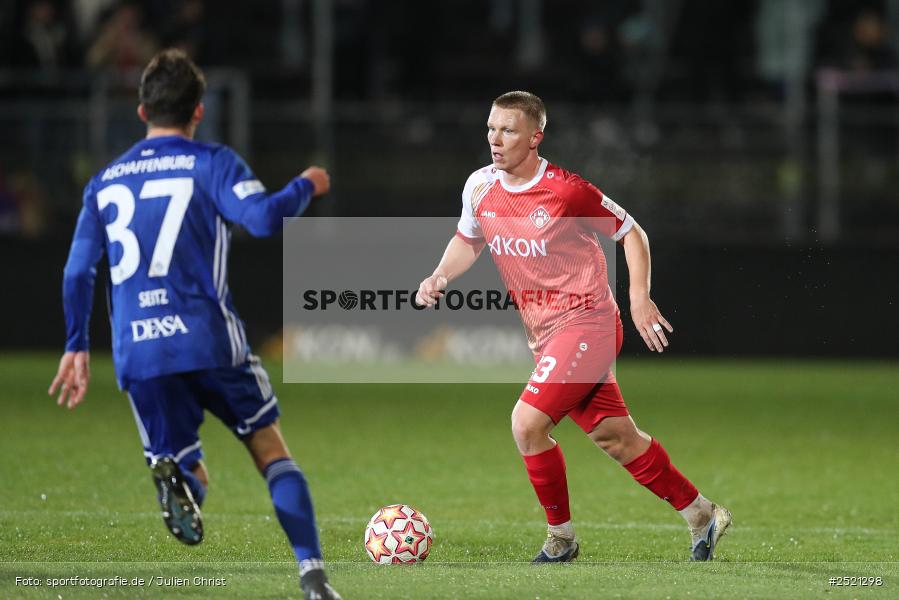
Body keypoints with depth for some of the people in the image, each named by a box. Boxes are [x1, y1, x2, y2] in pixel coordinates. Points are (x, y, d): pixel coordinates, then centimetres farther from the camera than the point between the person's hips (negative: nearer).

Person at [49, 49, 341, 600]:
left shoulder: (105, 182, 15)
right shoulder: (211, 163, 1)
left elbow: (78, 271, 13)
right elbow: (264, 218, -13)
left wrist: (77, 347, 22)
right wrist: (306, 187, 5)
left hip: (136, 352, 3)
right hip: (209, 338, -3)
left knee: (190, 472, 11)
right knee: (271, 449, 11)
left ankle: (175, 478, -27)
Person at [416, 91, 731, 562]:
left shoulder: (566, 190, -16)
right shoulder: (480, 188, 1)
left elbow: (631, 233, -4)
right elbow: (469, 240, 21)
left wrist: (639, 298, -11)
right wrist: (439, 277, 3)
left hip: (586, 324, -7)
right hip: (544, 334, 7)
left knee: (527, 423, -18)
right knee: (615, 438, 10)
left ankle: (561, 538, 0)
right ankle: (702, 516, 25)